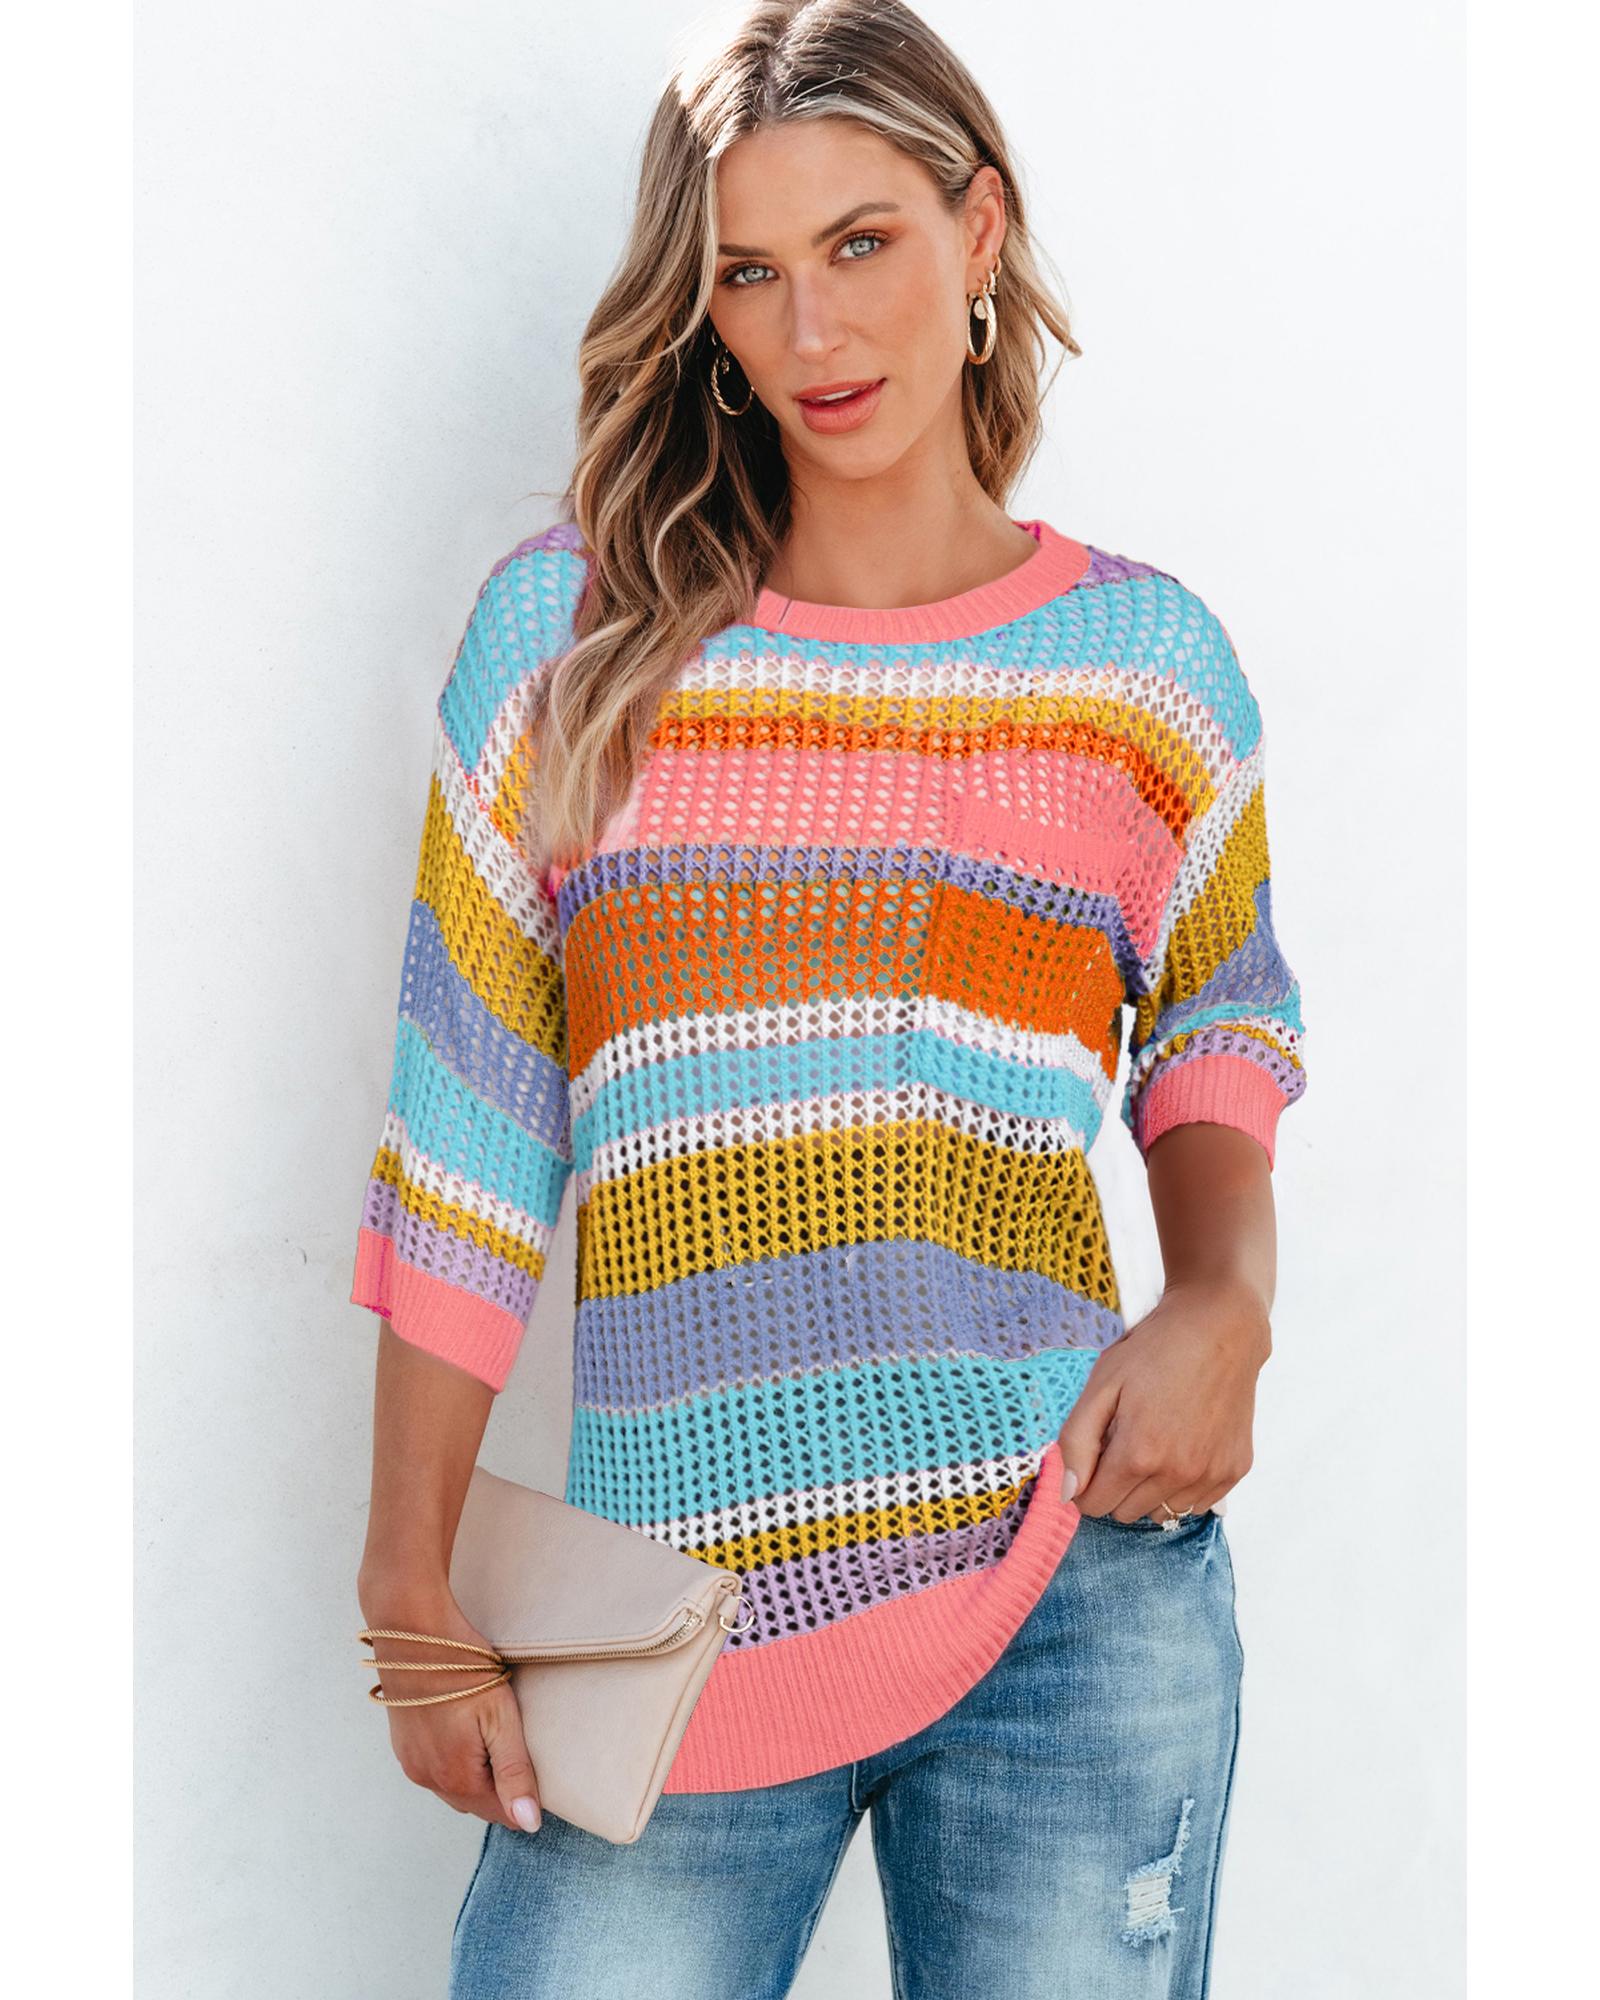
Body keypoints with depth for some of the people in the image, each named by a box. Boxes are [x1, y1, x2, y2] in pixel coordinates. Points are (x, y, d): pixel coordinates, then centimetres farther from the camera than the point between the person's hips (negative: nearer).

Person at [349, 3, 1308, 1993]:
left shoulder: (1146, 652, 5)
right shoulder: (571, 627, 2)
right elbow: (464, 1125, 3)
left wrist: (1225, 1299, 0)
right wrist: (411, 1597, 2)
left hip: (1077, 1589, 1)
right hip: (670, 1631, 0)